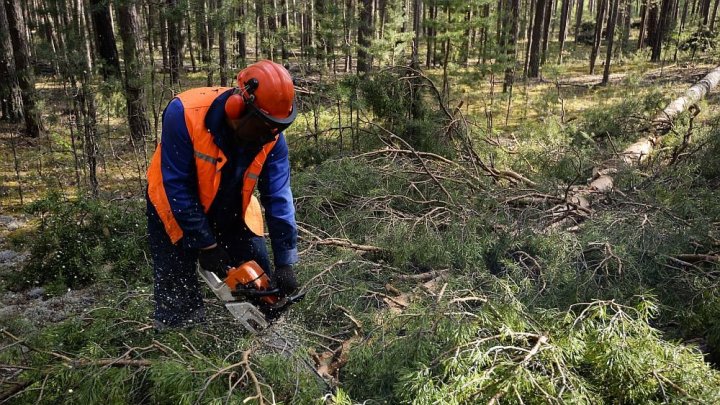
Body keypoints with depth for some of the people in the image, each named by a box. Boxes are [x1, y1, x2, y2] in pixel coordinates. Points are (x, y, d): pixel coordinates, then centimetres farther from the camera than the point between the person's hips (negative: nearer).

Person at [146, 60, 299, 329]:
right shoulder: (184, 114, -35)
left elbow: (279, 197, -22)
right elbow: (177, 187, -29)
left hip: (230, 211, 3)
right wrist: (206, 245, -26)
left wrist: (285, 263, -24)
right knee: (177, 302, -3)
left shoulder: (271, 135, -24)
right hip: (177, 208, -3)